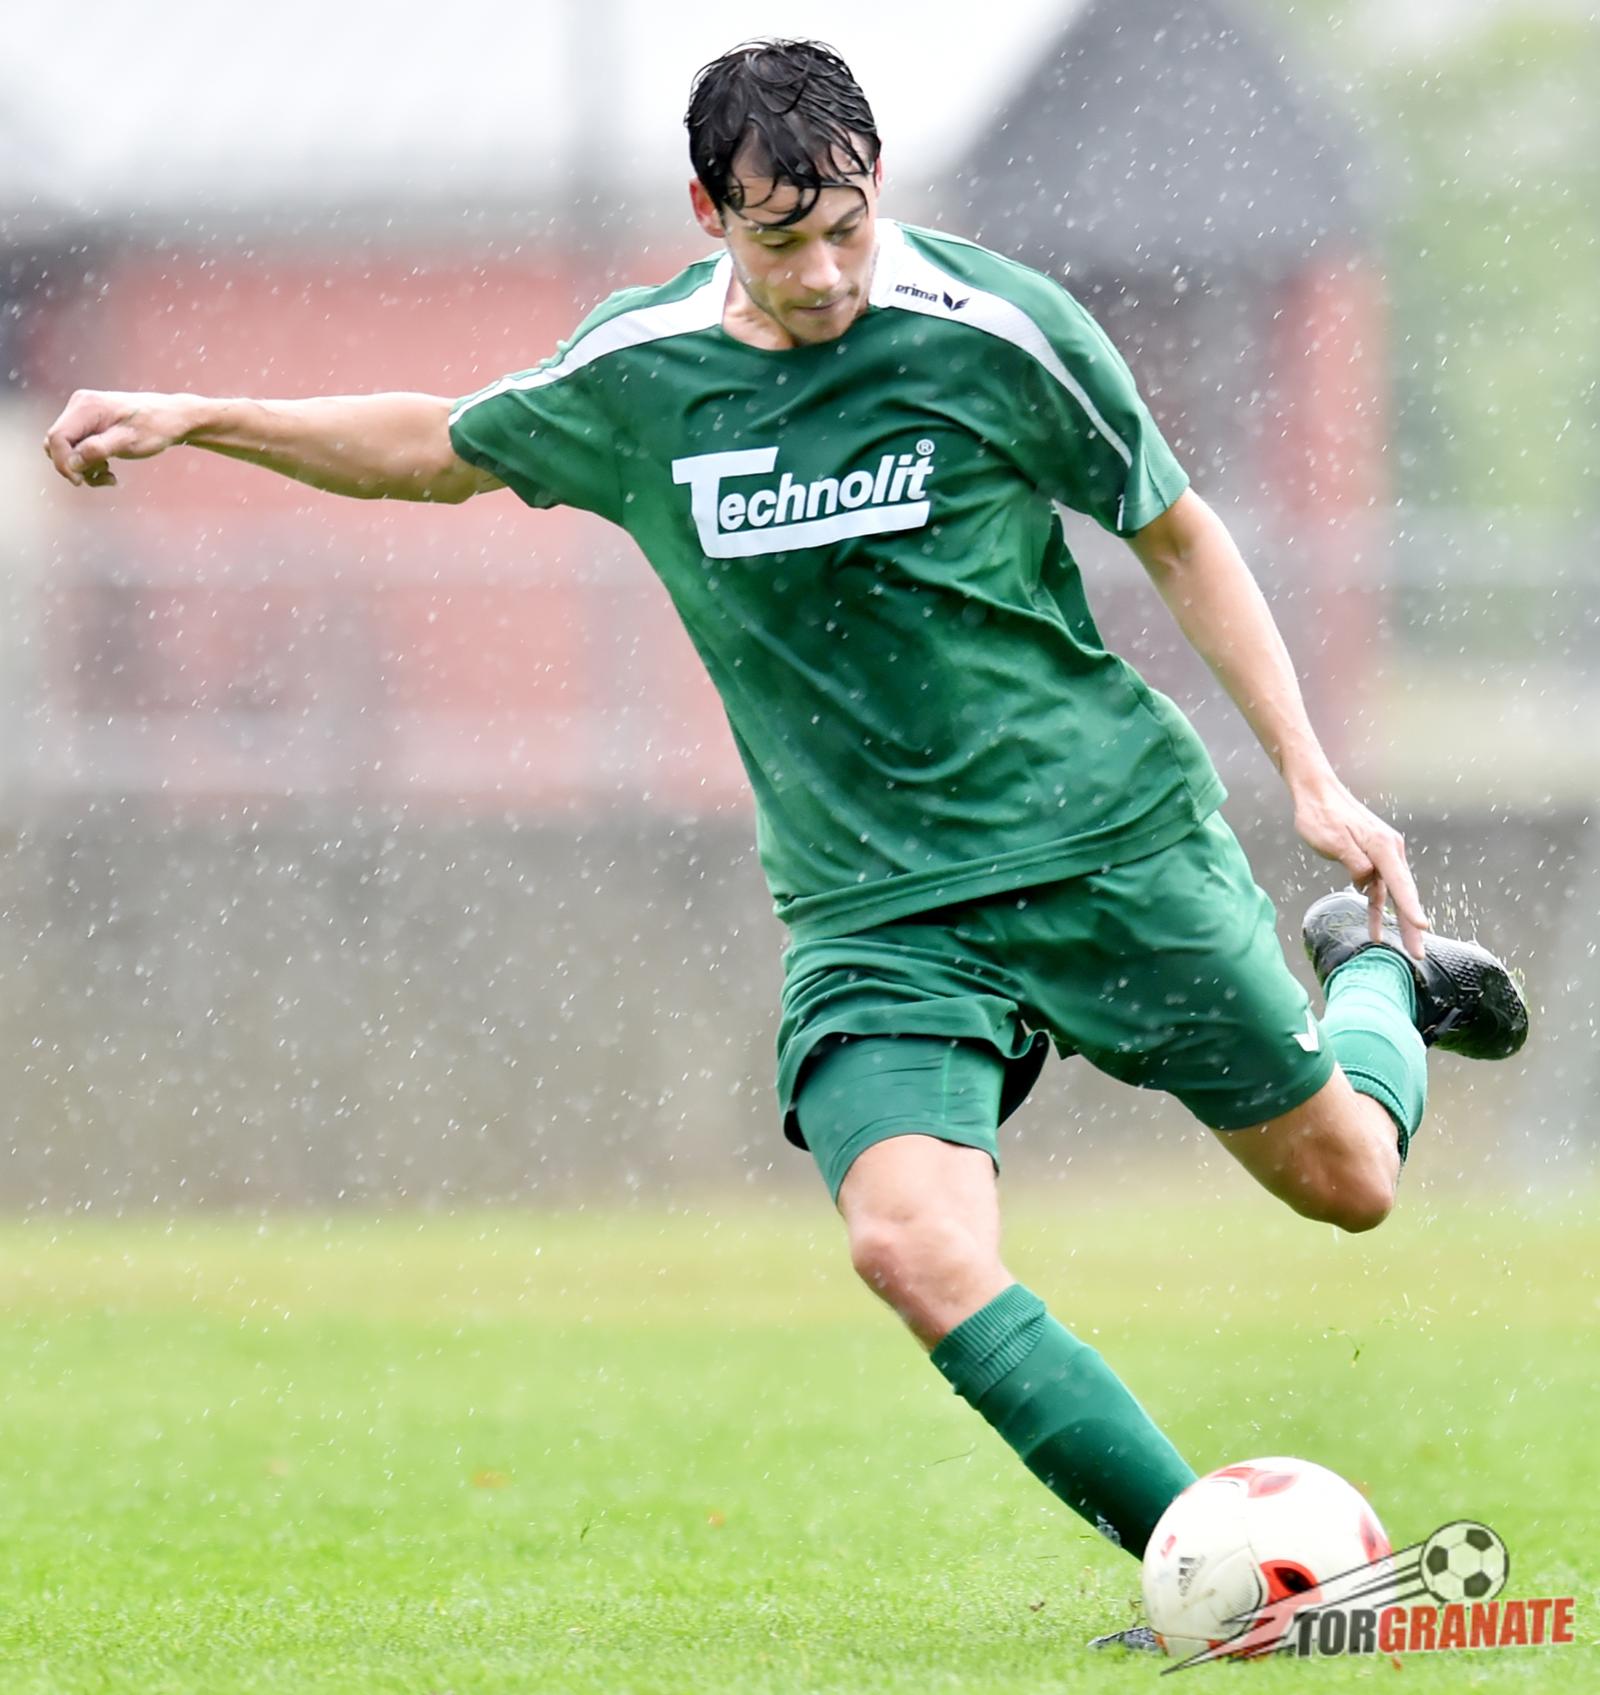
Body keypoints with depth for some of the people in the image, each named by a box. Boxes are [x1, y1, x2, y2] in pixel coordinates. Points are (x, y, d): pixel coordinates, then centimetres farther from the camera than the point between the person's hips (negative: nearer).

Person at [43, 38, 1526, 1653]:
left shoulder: (1000, 330, -11)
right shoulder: (629, 378, -3)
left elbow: (1177, 537, 3)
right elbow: (444, 449, 19)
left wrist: (1311, 776, -1)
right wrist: (195, 417, 13)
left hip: (1115, 844, -1)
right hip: (871, 904, 1)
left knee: (1342, 1179, 5)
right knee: (914, 1243, -24)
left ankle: (1374, 971, 40)